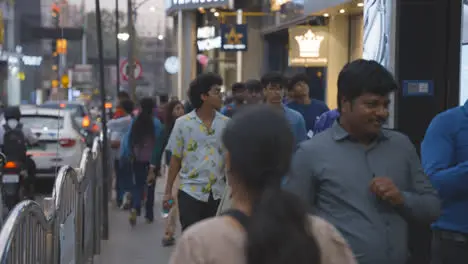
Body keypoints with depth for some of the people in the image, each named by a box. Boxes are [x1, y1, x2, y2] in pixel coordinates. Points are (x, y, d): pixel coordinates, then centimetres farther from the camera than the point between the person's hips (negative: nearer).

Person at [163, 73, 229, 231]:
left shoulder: (226, 124, 3)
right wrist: (168, 191, 3)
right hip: (190, 192, -2)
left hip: (218, 193, 2)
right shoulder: (183, 123, 0)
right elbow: (175, 159, 5)